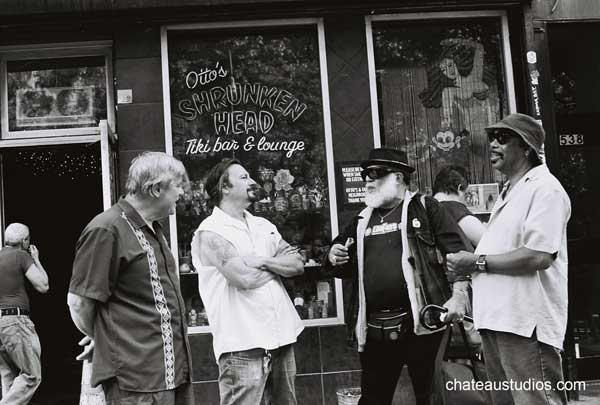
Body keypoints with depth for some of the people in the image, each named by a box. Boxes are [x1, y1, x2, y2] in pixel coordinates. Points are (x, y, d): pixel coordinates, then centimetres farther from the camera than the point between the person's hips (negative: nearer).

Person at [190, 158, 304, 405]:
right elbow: (246, 279, -20)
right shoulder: (211, 232, -9)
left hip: (281, 336, 7)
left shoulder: (263, 225, 14)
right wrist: (280, 264, -2)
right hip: (243, 343, -7)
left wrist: (265, 261, -12)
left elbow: (297, 264, 6)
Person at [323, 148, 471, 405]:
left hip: (420, 321, -4)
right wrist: (333, 260, 1)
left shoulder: (424, 208, 2)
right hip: (374, 328, 5)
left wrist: (459, 293, -16)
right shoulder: (361, 221, 16)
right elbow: (346, 268, 24)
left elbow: (457, 250, -5)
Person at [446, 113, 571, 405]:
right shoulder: (508, 192, 20)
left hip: (526, 324, -9)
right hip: (498, 320, 10)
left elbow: (538, 257, -22)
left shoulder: (544, 188, -10)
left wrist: (477, 262, -14)